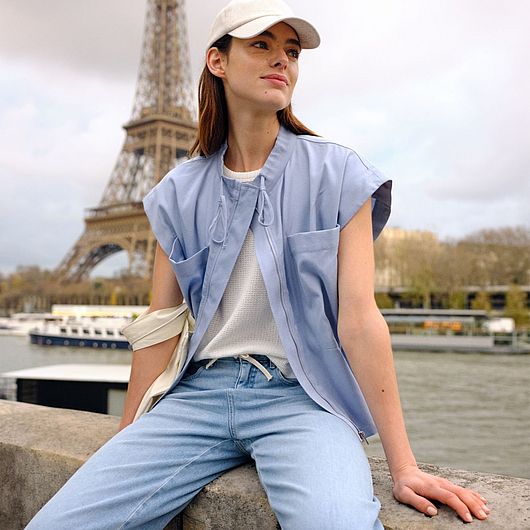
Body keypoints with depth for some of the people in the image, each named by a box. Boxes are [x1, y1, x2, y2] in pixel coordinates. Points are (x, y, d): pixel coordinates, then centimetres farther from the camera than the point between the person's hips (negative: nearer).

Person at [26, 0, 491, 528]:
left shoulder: (337, 175, 0)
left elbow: (359, 318, -6)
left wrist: (403, 467, -10)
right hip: (200, 389, 4)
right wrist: (125, 438, 11)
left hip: (302, 396, -3)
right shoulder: (179, 192, 9)